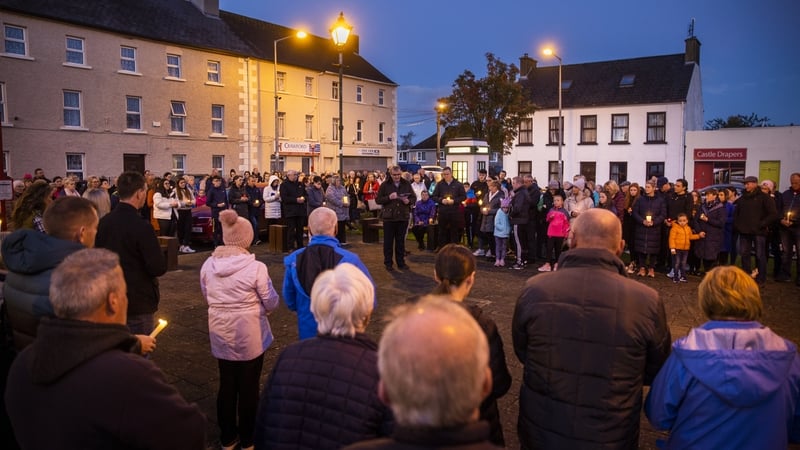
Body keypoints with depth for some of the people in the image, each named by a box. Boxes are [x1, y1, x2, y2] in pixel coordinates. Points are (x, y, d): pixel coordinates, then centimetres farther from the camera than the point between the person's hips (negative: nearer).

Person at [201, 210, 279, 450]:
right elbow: (271, 303, -12)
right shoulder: (256, 267, -20)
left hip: (220, 334, 4)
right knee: (249, 387, 12)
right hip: (249, 335, -4)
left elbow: (207, 297, 7)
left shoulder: (208, 264, -7)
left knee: (227, 384, 18)